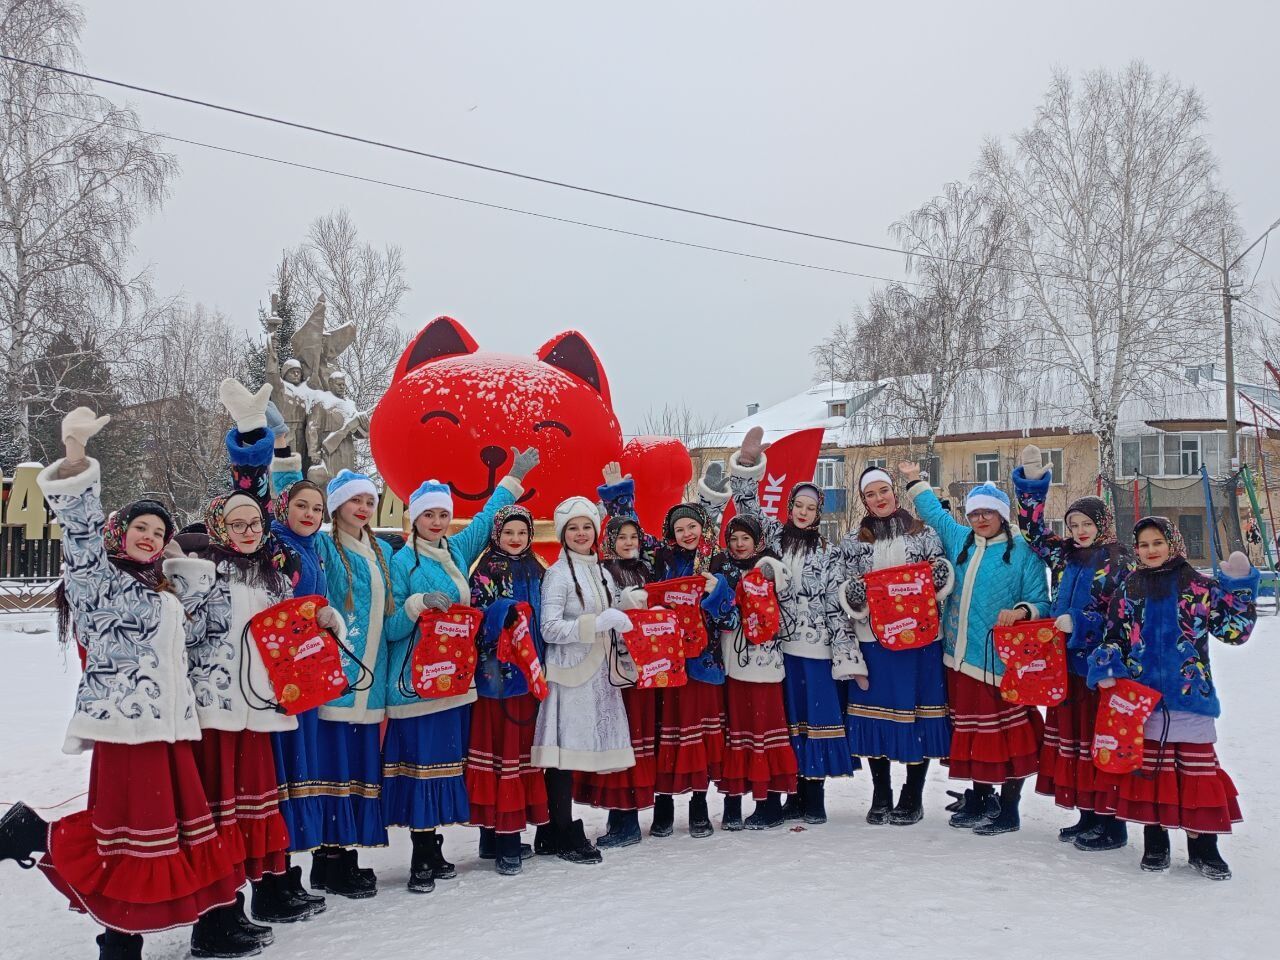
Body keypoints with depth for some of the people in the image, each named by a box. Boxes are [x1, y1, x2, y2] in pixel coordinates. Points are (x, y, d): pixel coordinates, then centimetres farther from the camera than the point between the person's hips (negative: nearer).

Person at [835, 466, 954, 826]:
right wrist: (853, 594, -12)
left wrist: (940, 574, -13)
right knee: (876, 713, 3)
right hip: (873, 640, 1)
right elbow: (845, 595, 10)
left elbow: (943, 578, 9)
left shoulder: (923, 534, 8)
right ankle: (880, 798, 16)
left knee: (917, 712, 1)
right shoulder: (853, 542, 11)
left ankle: (912, 798, 14)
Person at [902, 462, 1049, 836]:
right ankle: (980, 798, 26)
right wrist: (915, 481, 34)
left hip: (1002, 660, -5)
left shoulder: (1023, 551, -4)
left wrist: (1021, 612, -25)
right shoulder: (958, 539, 12)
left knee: (1006, 733, -3)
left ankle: (1009, 808, 9)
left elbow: (1041, 602, -6)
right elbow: (935, 512, 30)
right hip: (961, 656, 5)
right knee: (970, 730, 12)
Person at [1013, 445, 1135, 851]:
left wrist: (1079, 625, -15)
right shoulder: (1064, 554, 10)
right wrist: (1031, 482, 4)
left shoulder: (1120, 561, -6)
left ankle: (1112, 825, 7)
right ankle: (1087, 817, 22)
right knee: (1070, 733, 11)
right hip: (1067, 661, 6)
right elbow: (1033, 529, 14)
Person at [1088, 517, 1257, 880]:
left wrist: (1239, 585, -12)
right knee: (1148, 766, 9)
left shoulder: (1199, 587, 1)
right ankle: (1155, 841, 21)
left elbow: (1235, 630, -4)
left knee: (1198, 767, 0)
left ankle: (1203, 845, 13)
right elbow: (1112, 638, 12)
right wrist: (1107, 670, -4)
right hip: (1141, 699, 2)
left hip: (1190, 696, -2)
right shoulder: (1128, 590, 9)